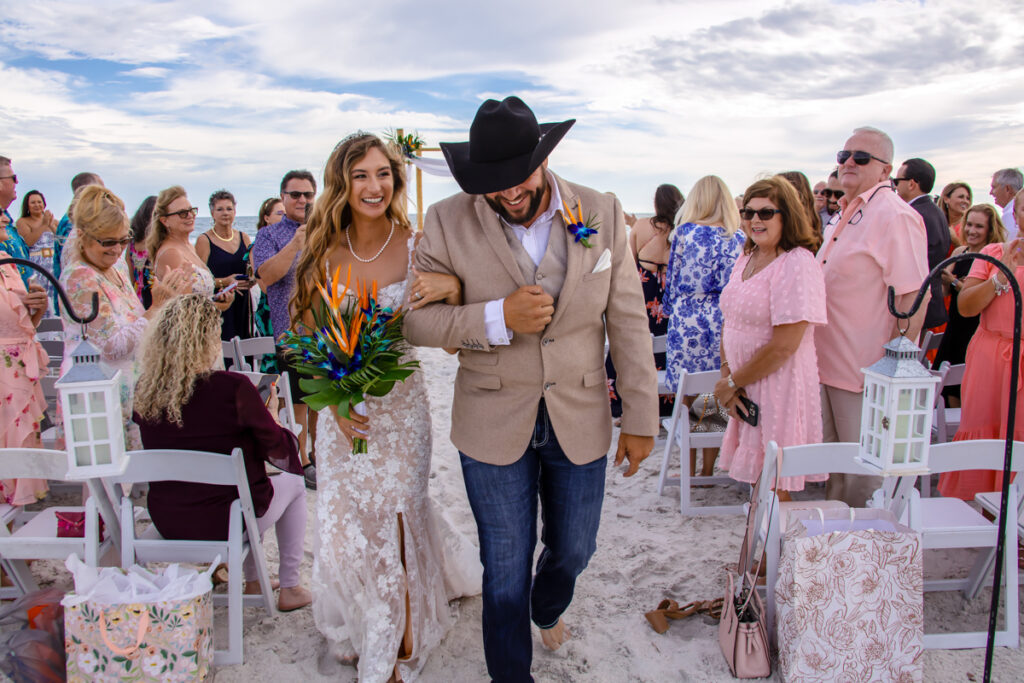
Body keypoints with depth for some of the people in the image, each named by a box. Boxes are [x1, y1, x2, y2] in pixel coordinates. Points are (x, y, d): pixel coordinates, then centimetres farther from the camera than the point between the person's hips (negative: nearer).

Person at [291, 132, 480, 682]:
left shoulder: (416, 245, -8)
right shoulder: (324, 252, -2)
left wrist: (452, 288, -28)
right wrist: (335, 400, -9)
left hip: (401, 409, -2)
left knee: (393, 526, 4)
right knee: (344, 528, 12)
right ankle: (354, 632, 44)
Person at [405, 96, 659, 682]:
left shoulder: (602, 213, -6)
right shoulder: (448, 222, -10)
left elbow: (628, 321, -3)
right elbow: (418, 319, -7)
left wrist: (641, 419, -2)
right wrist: (497, 319, -24)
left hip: (580, 420, 2)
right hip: (494, 424, -2)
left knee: (573, 550, 22)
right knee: (505, 571, 11)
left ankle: (548, 609, 58)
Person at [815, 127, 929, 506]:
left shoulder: (895, 216, -13)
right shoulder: (842, 216, 15)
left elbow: (915, 298, -19)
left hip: (867, 374, -9)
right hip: (827, 364, 9)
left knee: (864, 478, 4)